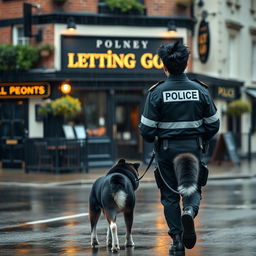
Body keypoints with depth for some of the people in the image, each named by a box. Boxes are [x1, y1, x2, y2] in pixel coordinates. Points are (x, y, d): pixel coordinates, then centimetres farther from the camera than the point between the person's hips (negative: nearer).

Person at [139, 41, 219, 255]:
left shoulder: (157, 92, -9)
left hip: (167, 149, -1)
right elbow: (213, 124, 2)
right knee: (192, 188, 15)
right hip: (193, 148, 1)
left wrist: (151, 139, 13)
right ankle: (190, 210, -19)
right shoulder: (200, 90, -2)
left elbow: (147, 129, -10)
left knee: (170, 195, 9)